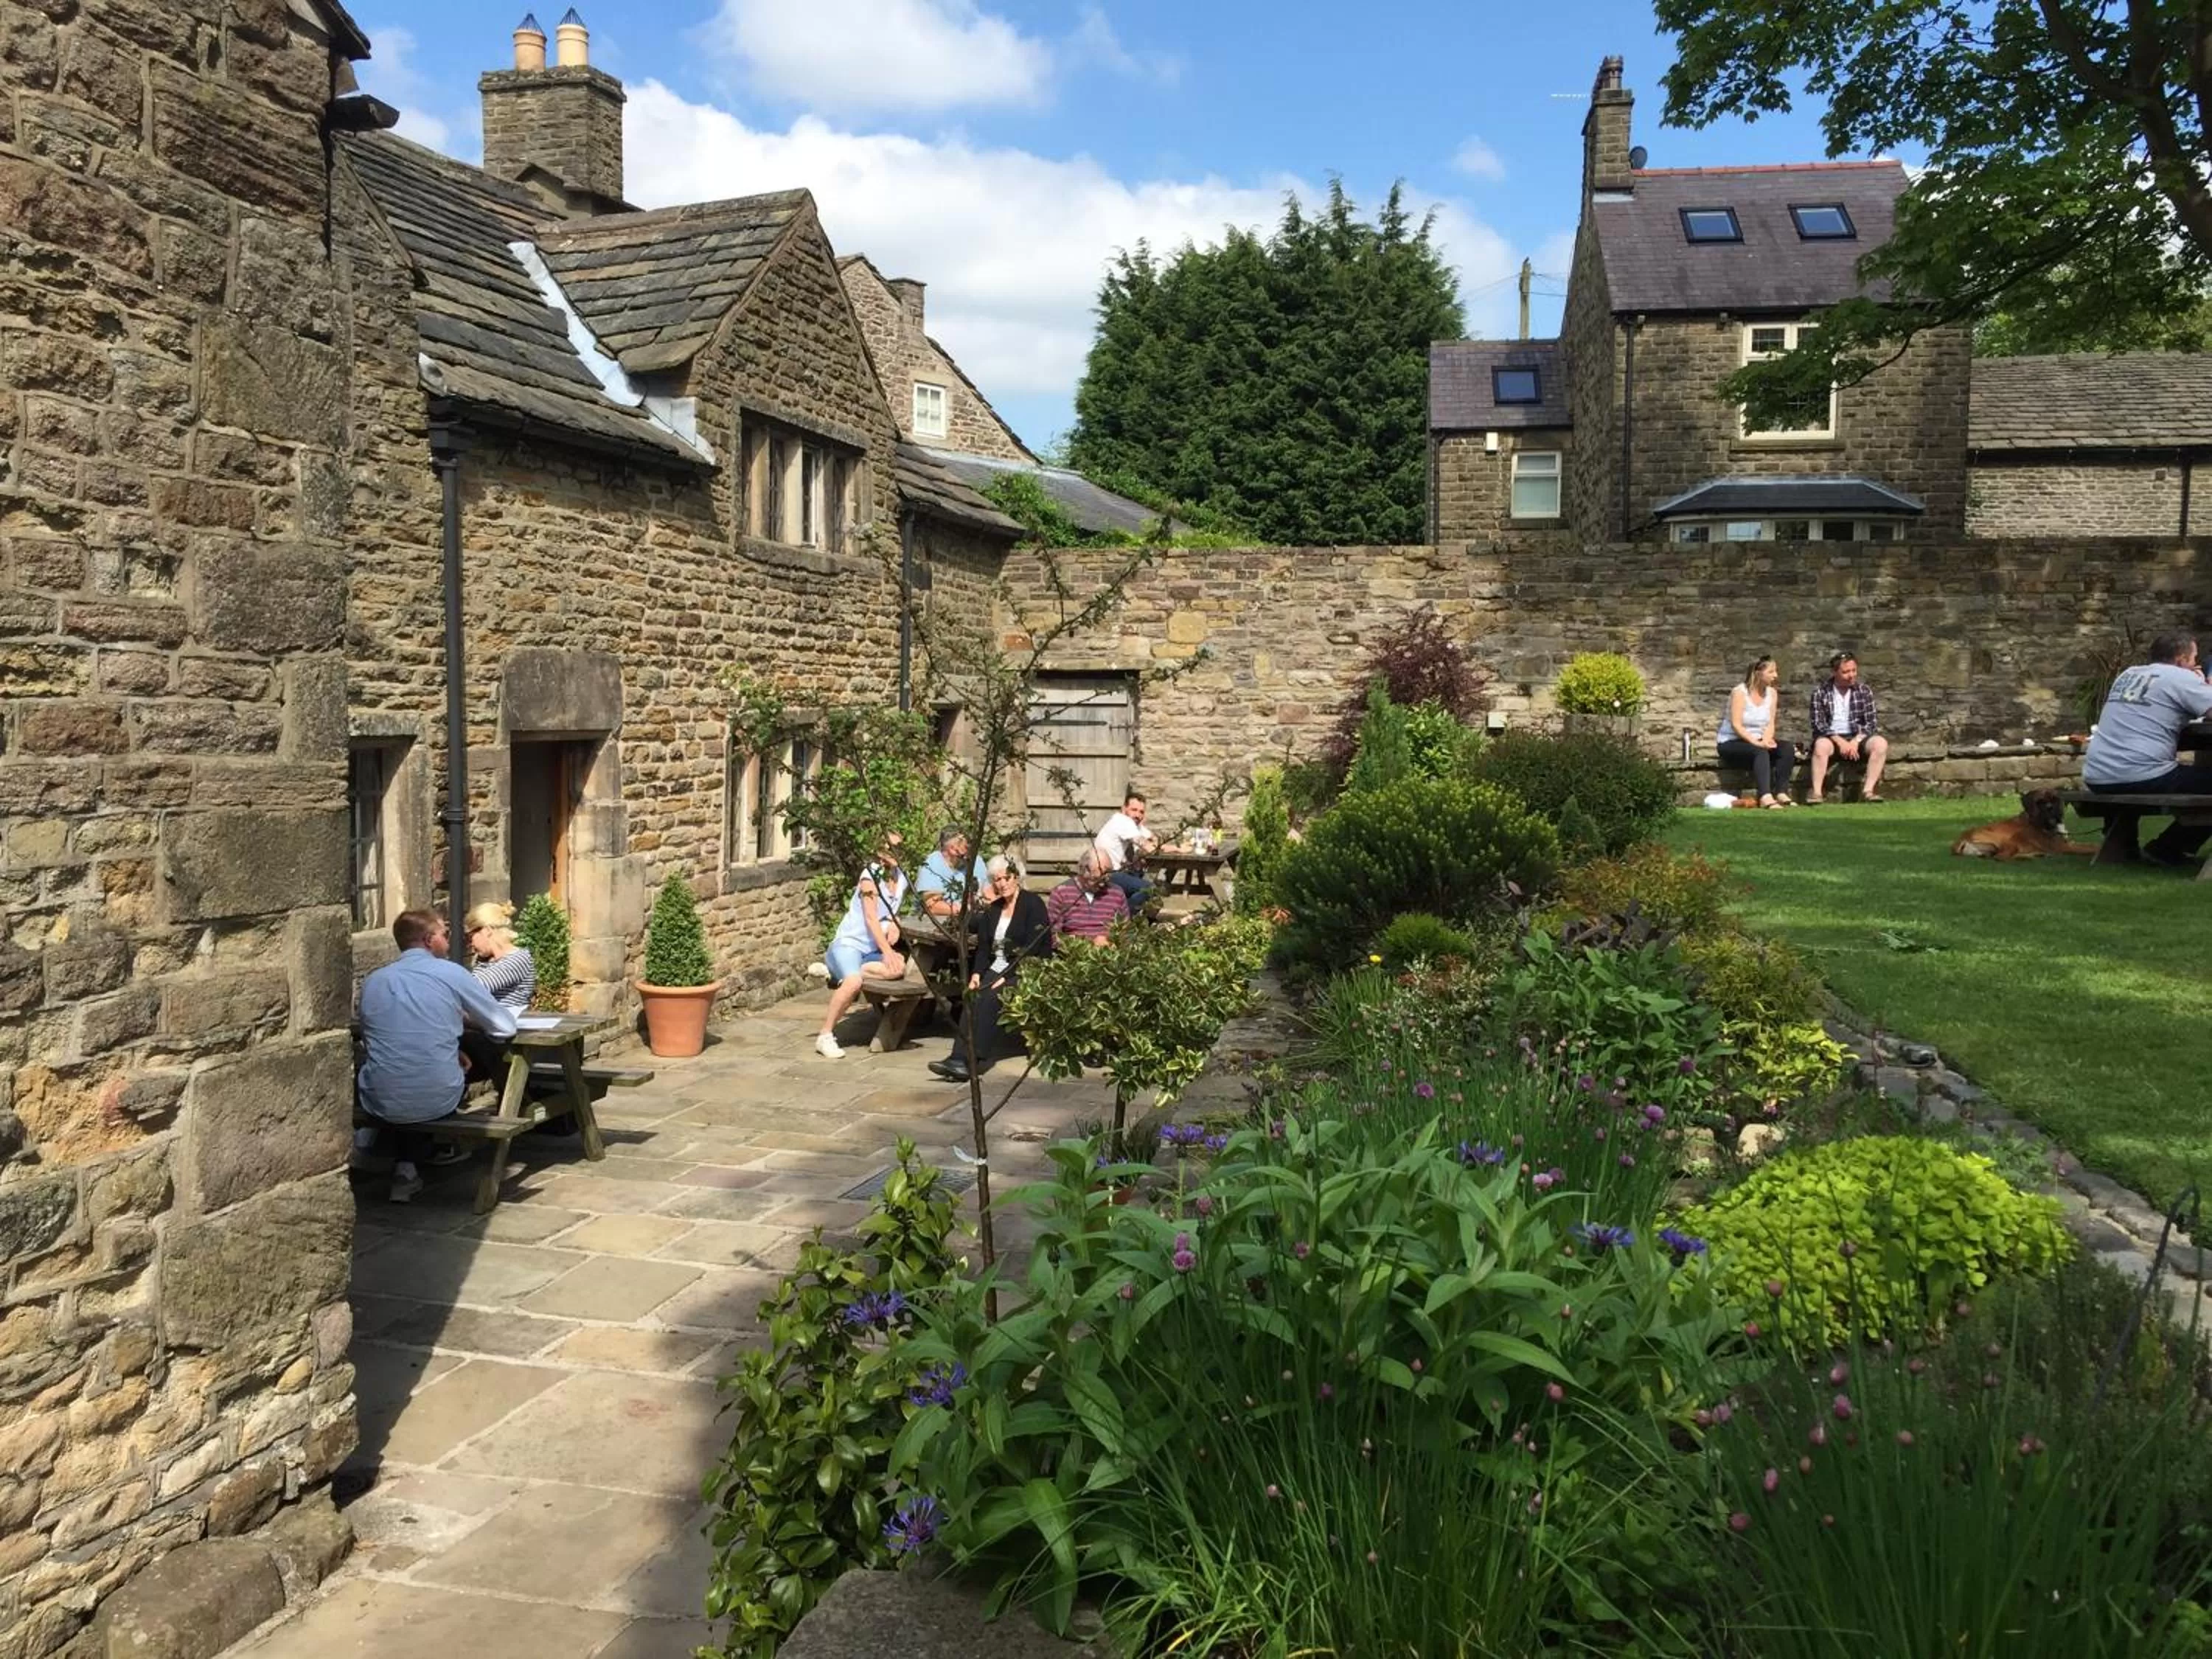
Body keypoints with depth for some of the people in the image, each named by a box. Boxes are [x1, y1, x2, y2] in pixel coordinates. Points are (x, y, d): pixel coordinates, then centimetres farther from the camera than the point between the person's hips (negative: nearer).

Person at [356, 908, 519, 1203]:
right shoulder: (452, 974, -3)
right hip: (436, 1101, -3)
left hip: (379, 1102, 3)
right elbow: (506, 1027, 1)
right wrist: (463, 1019, 22)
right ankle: (408, 1165, 28)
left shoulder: (372, 981, 7)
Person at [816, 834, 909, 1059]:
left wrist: (895, 925, -3)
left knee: (899, 968, -26)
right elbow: (871, 917, -17)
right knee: (854, 982, -35)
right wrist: (887, 952, -24)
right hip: (848, 943, -6)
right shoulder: (871, 875, -10)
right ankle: (825, 1037, -21)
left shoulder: (902, 879, 10)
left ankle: (841, 973, -13)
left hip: (872, 951, 6)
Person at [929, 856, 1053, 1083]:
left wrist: (1006, 977, -20)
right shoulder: (993, 908, 18)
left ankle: (972, 1061, -34)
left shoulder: (1033, 904, -4)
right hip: (996, 969, 6)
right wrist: (977, 973, -6)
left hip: (1025, 972, -5)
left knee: (989, 998, -30)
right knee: (975, 997, -25)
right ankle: (960, 1058, -36)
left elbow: (1032, 949, -13)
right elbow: (983, 946, 14)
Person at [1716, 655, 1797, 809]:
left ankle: (1781, 793, -25)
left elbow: (1770, 723, 3)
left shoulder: (1771, 693, 7)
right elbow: (1736, 725, -20)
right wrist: (1756, 742, -29)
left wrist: (1766, 740, -18)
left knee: (1787, 749, -19)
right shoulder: (1740, 692, -13)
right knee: (1760, 752, -35)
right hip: (1731, 743, -7)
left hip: (1758, 741, 7)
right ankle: (1765, 797, -48)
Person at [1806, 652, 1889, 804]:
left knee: (1880, 743, -27)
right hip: (1831, 739, -3)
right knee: (1822, 745, -38)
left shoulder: (1865, 691, 6)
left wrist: (1855, 742, -15)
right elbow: (1818, 724, -7)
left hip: (1857, 738, 3)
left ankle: (1868, 790, -28)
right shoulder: (1821, 692, -1)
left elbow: (1870, 723, 3)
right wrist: (1840, 741, -21)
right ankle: (1817, 792, -36)